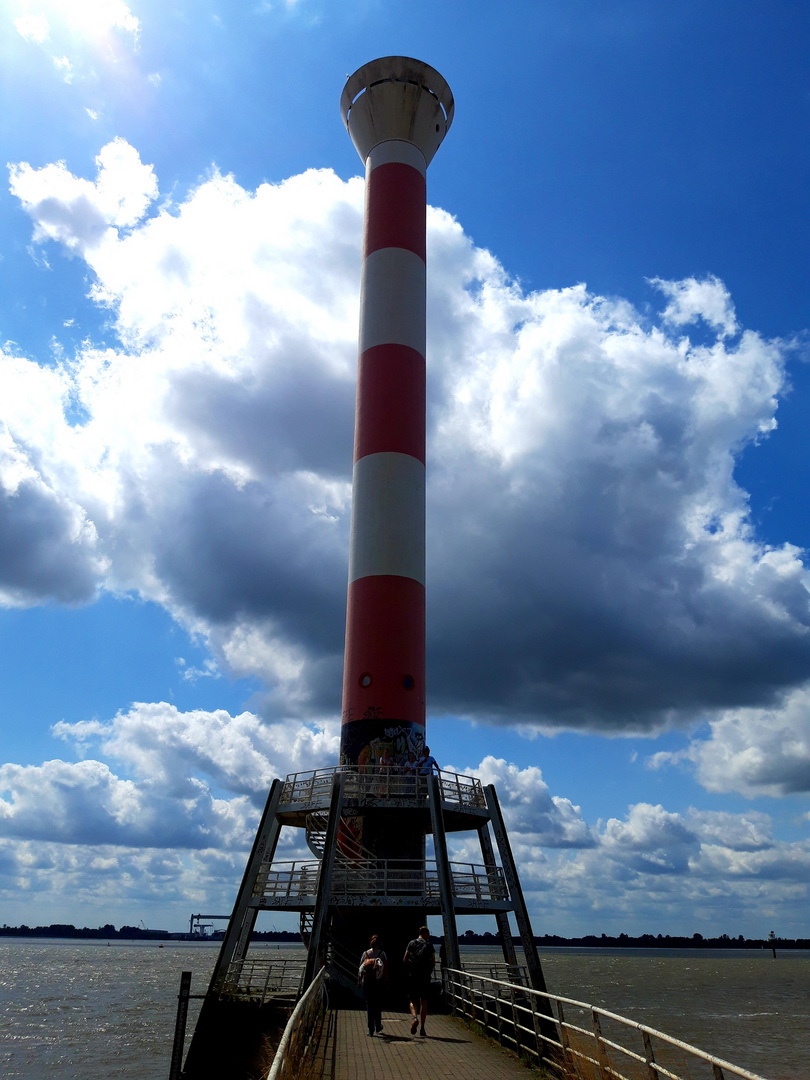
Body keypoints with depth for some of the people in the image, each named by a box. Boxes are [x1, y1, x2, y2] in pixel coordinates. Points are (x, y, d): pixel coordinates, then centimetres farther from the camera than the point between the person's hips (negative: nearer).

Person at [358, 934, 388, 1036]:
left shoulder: (365, 953, 2)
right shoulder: (382, 954, -2)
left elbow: (360, 969, 2)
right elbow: (386, 969, -5)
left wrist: (359, 981, 7)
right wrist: (386, 981, 1)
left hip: (366, 982, 0)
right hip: (379, 982, 0)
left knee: (369, 1004, 5)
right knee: (378, 1004, 16)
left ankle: (371, 1029, -1)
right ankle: (378, 1027, 25)